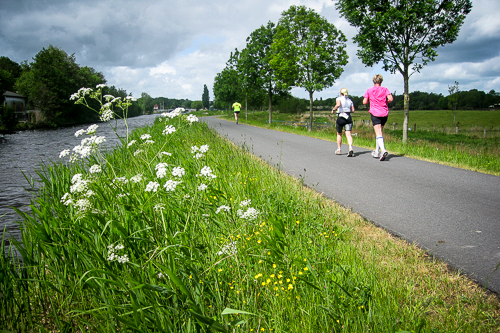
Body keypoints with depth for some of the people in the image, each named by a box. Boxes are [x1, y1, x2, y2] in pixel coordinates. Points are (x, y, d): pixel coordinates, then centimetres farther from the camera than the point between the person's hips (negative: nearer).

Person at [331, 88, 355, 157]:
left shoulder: (339, 99, 0)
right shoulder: (350, 100, 14)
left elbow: (338, 104, -22)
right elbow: (353, 110, 9)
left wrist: (333, 109, -7)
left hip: (340, 117, -2)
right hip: (348, 117, 3)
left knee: (339, 134, 16)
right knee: (348, 134, -8)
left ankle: (339, 149, 23)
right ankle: (350, 148, -31)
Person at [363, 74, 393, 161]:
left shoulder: (369, 90, 2)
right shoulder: (385, 89, 5)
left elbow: (364, 102, -1)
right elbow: (390, 99, -9)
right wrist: (385, 102, 11)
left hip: (375, 113, -3)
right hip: (384, 113, 3)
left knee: (378, 133, -11)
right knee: (380, 132, 17)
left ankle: (383, 150, -33)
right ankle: (377, 152, 23)